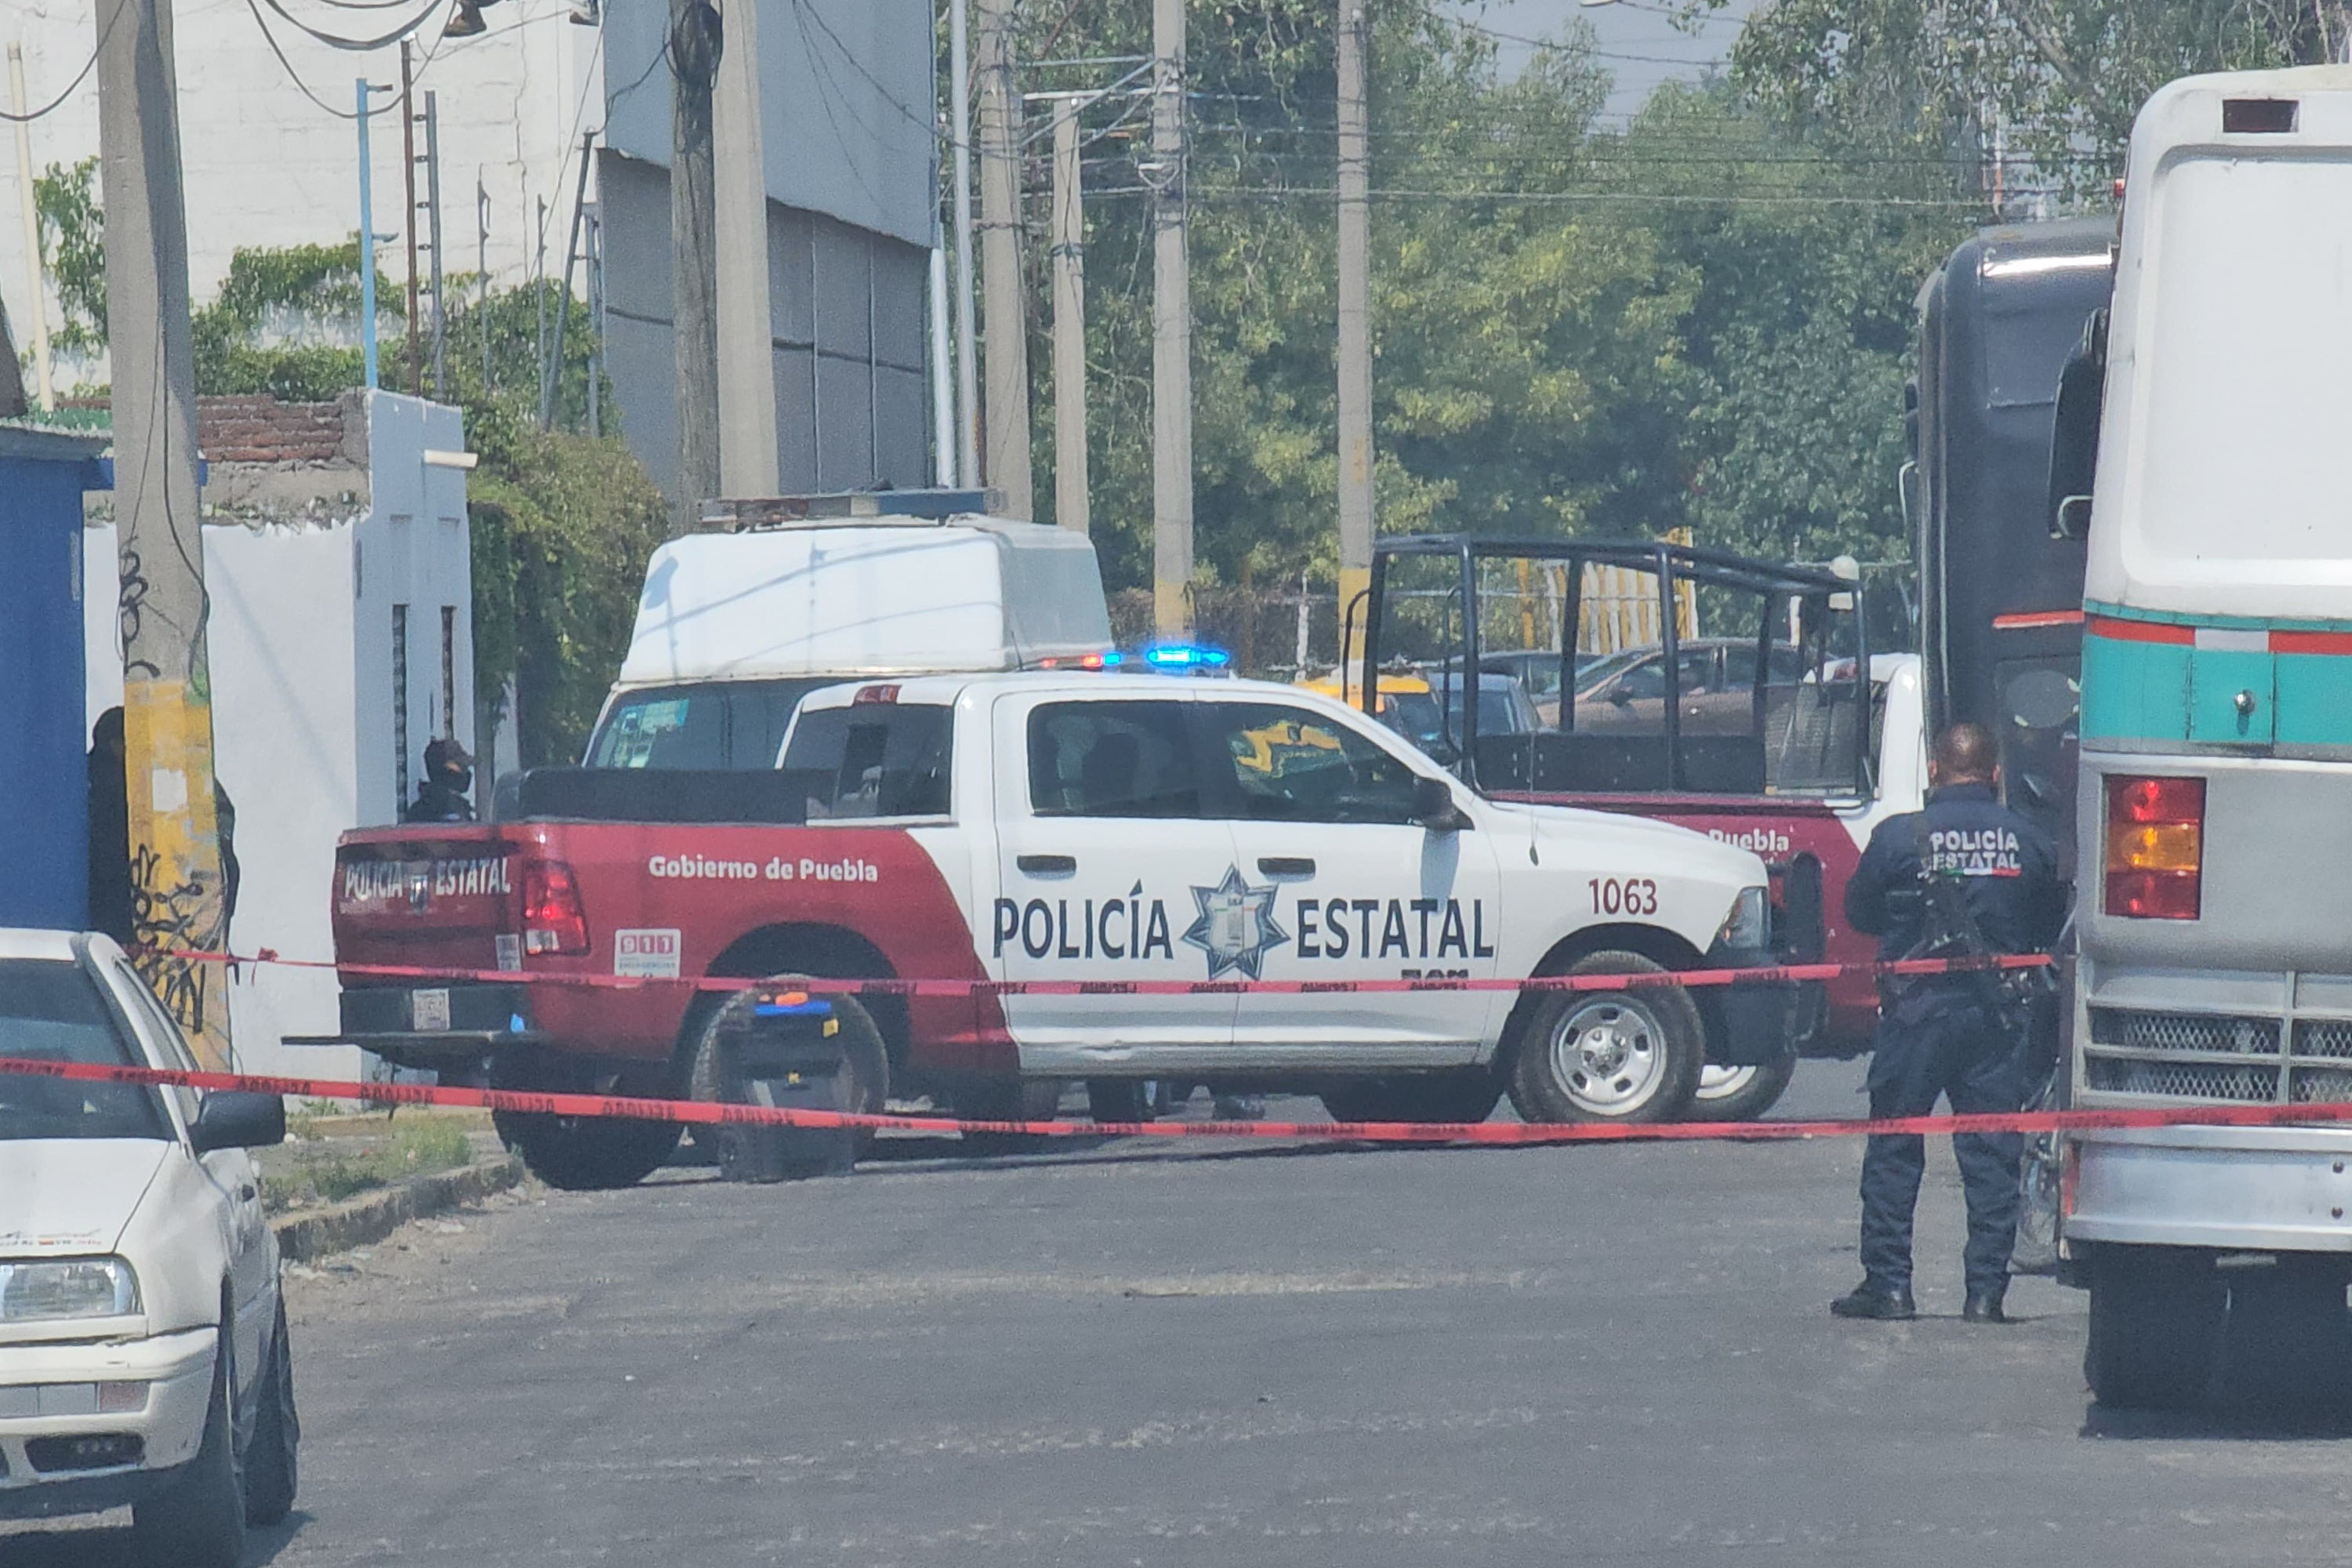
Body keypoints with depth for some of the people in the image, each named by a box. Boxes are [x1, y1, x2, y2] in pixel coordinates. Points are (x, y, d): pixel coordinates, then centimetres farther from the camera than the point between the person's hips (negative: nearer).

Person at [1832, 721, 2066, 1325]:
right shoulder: (2029, 842, 0)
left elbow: (1859, 912, 4)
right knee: (1992, 1155, 6)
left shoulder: (1898, 837, -7)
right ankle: (1986, 1291, 5)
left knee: (1894, 1148, 8)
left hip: (1916, 1009, -2)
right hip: (1998, 1014, 2)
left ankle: (1888, 1284, 6)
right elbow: (2050, 929, 9)